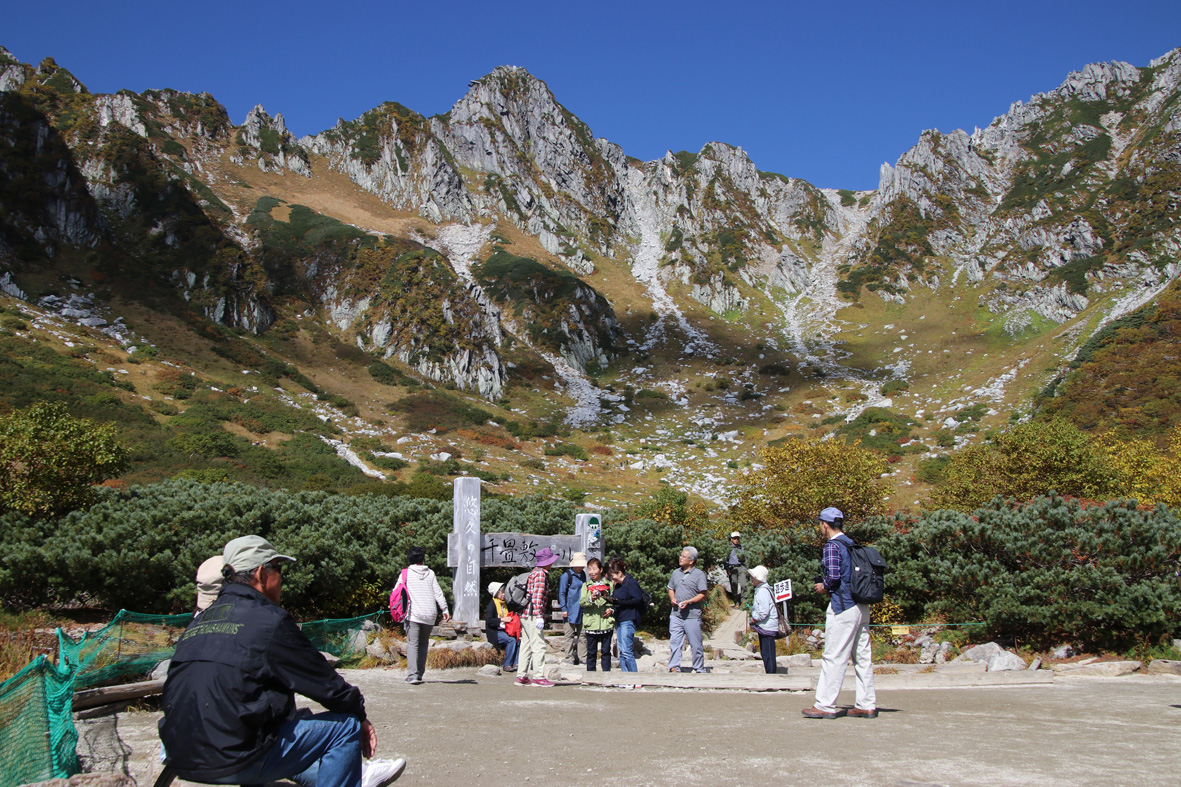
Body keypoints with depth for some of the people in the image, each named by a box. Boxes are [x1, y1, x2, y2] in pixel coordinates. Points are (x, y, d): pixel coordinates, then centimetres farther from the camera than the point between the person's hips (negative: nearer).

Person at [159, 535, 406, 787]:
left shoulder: (200, 620, 13)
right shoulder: (269, 620, -9)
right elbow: (325, 682, -4)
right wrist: (360, 714, 13)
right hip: (234, 762, -9)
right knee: (344, 725, 3)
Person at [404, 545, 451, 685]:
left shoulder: (406, 573, 2)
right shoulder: (430, 573, 7)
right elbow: (438, 593, 4)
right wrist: (445, 609, 6)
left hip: (413, 614, -3)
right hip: (430, 614, 3)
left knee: (412, 644, -6)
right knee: (423, 644, 14)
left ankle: (412, 675, -18)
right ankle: (419, 674, 14)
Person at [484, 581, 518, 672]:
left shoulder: (504, 604, 19)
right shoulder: (491, 604, -5)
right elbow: (489, 621, -16)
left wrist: (510, 618, 8)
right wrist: (502, 619, -19)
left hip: (503, 631, 7)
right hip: (494, 632, -7)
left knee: (518, 640, -19)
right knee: (511, 640, -29)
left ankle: (515, 663, -20)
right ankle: (507, 665, -22)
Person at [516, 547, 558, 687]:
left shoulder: (534, 572, 19)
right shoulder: (540, 574, -11)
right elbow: (537, 596, -20)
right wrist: (539, 616, -22)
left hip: (525, 615, 10)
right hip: (533, 615, -10)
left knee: (526, 645, 11)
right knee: (539, 645, -7)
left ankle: (521, 676, 13)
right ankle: (538, 677, -6)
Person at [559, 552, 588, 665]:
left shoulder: (582, 574, 14)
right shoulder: (566, 575, -7)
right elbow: (561, 593, -8)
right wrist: (564, 609, -12)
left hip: (581, 611, 7)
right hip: (570, 611, -7)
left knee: (582, 634, 8)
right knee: (569, 635, -1)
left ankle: (582, 657, 14)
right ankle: (568, 658, 4)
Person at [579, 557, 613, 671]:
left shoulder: (608, 584, 8)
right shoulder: (586, 585, 9)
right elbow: (581, 602, -3)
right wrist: (591, 599, -23)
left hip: (605, 623, 0)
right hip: (591, 624, 0)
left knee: (606, 651, 4)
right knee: (591, 652, 5)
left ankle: (606, 673, 11)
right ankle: (590, 673, 12)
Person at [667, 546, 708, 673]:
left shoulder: (699, 574, -3)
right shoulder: (676, 572, 14)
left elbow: (702, 594, -7)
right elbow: (671, 589, 24)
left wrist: (689, 601, -18)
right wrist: (672, 598, 3)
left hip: (692, 616, -5)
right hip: (676, 614, 5)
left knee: (696, 644, 2)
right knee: (674, 642, 1)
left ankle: (699, 670, 13)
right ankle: (674, 667, 6)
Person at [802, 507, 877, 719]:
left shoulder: (832, 545, -9)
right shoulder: (853, 545, 15)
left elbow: (834, 575, -21)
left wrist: (824, 587, -1)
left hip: (843, 606, -9)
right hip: (862, 606, 9)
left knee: (834, 657, -6)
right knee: (863, 657, 10)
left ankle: (826, 705, -4)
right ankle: (867, 705, 13)